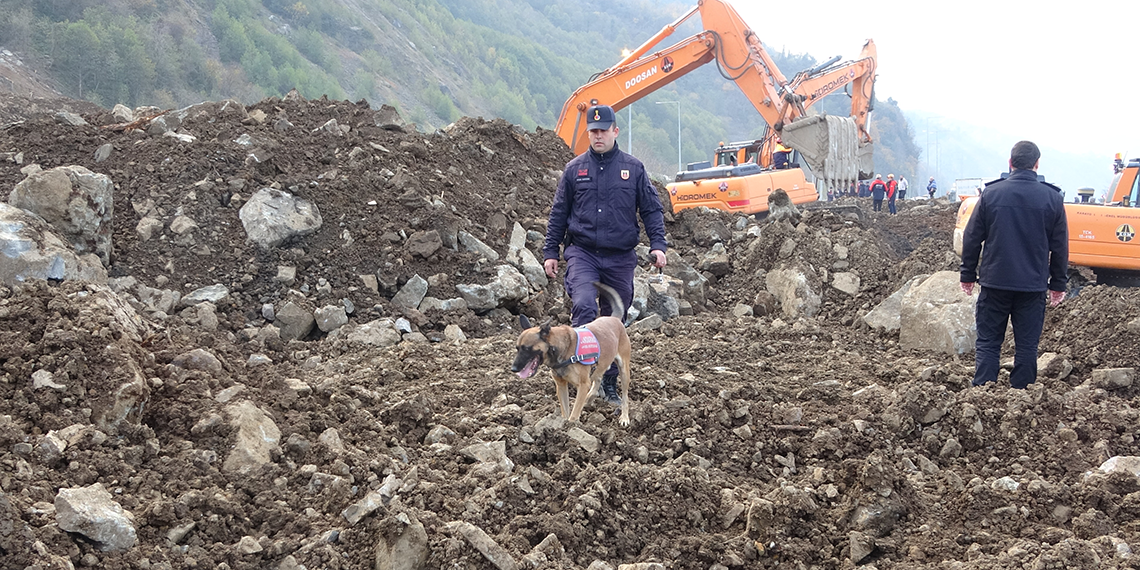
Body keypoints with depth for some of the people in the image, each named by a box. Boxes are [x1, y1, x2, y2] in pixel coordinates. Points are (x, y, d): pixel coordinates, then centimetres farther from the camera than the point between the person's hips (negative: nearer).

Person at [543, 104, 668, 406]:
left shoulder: (633, 168, 4)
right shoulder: (574, 169, 5)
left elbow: (652, 210, 7)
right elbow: (558, 213, 11)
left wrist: (657, 245, -6)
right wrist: (550, 252, 7)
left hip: (620, 258, 1)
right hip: (582, 253, -1)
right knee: (583, 305, -27)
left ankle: (610, 384, 21)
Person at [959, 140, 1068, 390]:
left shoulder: (990, 194, -3)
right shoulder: (1052, 198, -1)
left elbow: (971, 239, 1)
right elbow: (1060, 247, 4)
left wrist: (968, 275, 11)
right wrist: (1058, 284, 13)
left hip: (994, 282, 0)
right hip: (1033, 285, 0)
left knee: (987, 343, 6)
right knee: (1027, 346, 6)